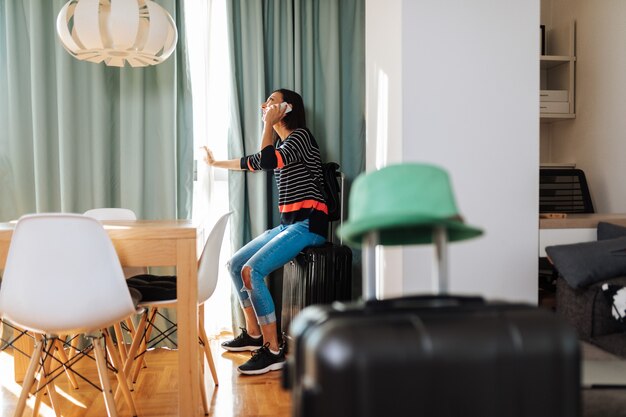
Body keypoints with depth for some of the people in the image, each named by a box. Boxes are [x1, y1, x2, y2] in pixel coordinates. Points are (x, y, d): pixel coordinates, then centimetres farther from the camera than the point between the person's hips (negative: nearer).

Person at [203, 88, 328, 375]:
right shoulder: (281, 141, 19)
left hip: (308, 224, -10)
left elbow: (268, 161, -26)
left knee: (252, 271, -24)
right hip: (288, 224, 10)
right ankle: (253, 334, 20)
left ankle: (273, 351, -21)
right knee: (235, 264, 11)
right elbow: (253, 162, 35)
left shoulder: (299, 136, -8)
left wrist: (269, 124, -12)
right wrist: (215, 163, 46)